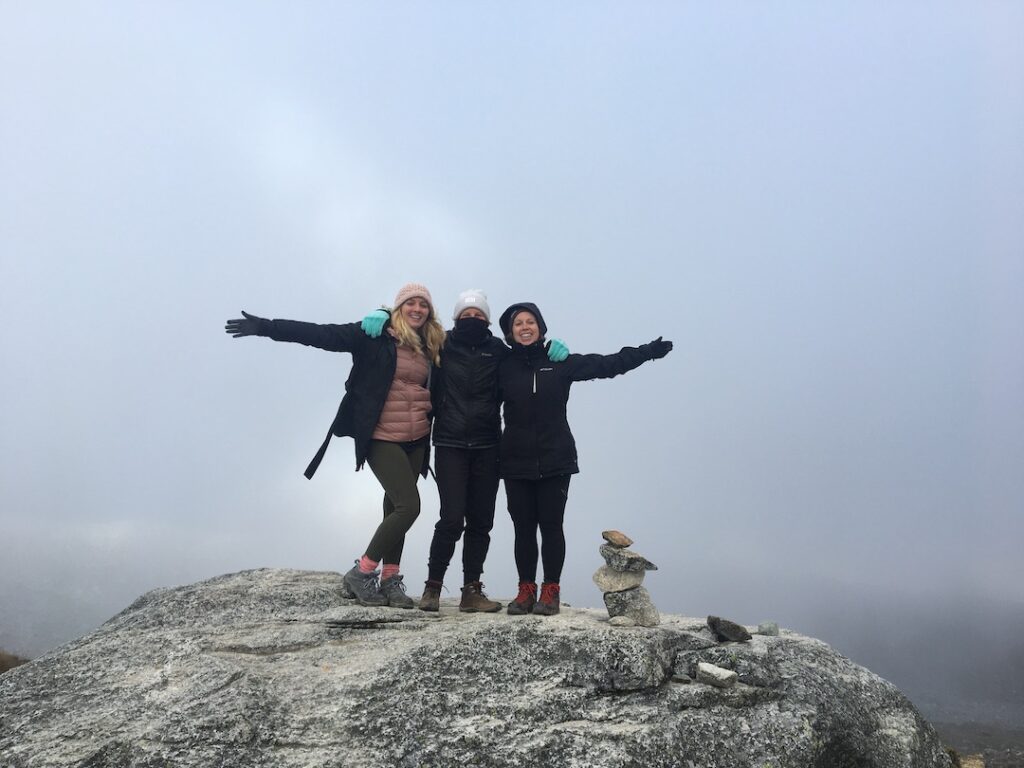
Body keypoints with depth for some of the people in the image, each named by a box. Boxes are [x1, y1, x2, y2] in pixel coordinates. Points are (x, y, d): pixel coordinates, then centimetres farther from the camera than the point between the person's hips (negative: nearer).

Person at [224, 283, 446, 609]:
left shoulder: (432, 346, 9)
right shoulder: (375, 335, -7)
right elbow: (323, 334, -14)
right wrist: (266, 327, -21)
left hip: (416, 440, 6)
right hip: (382, 438, -6)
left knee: (396, 507, 11)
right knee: (408, 505, -13)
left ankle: (390, 581, 20)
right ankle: (362, 572, 2)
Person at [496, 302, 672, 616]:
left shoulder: (560, 363, 2)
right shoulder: (503, 368, 4)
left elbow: (605, 365, 2)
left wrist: (647, 352, -3)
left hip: (555, 461, -1)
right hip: (516, 463, 1)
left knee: (551, 526, 2)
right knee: (523, 528, 4)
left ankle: (551, 591, 11)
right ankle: (526, 590, 13)